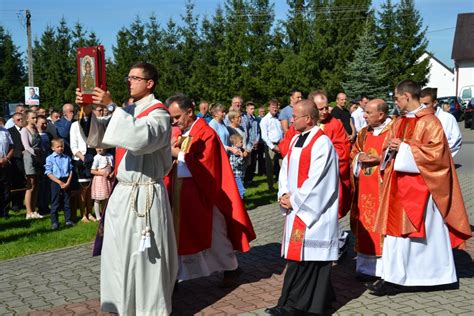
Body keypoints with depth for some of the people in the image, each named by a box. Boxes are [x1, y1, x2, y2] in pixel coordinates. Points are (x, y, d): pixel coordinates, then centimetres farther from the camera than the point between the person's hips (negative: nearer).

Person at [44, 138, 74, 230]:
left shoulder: (67, 158, 7)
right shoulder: (50, 158, -2)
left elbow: (71, 171, 5)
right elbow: (49, 173, -7)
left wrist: (68, 182, -8)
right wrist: (59, 182, -14)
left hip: (66, 182, 3)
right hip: (56, 182, -3)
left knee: (67, 202, 8)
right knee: (55, 203, 2)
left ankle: (68, 220, 16)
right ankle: (54, 222, 8)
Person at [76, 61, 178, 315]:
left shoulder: (158, 112, -9)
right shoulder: (127, 111, 13)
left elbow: (141, 139, -28)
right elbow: (98, 138, 7)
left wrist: (112, 107, -27)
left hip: (146, 194, -7)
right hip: (122, 192, 7)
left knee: (144, 255, 2)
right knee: (120, 252, 12)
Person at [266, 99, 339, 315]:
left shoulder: (321, 143, -14)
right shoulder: (296, 140, 12)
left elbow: (316, 180, -19)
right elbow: (285, 169, 14)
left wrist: (294, 200, -13)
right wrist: (284, 194, -2)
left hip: (311, 209, -8)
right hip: (296, 207, 8)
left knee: (302, 255, -6)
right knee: (309, 254, 13)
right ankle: (320, 297, 25)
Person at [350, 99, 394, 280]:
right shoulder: (364, 132, 13)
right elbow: (354, 152, 20)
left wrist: (379, 159, -17)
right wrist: (360, 157, -2)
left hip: (384, 186, -6)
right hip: (365, 187, 6)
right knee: (366, 224, 8)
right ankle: (367, 266, 16)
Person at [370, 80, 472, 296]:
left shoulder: (429, 122, -10)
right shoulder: (400, 122, 13)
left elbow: (436, 151, -17)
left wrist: (405, 148, -17)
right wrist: (392, 149, -3)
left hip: (417, 186, -7)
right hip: (399, 184, 7)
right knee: (395, 227, 6)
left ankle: (392, 277, 8)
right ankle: (391, 277, 12)